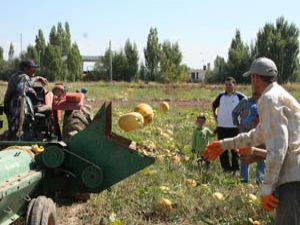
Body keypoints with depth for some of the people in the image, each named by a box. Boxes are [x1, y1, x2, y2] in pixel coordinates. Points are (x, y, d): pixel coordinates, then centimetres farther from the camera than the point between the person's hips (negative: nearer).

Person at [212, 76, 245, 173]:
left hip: (235, 127, -3)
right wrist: (215, 116, 14)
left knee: (235, 149, 3)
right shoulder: (221, 96, 7)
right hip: (221, 126, 3)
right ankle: (226, 167, 17)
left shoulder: (239, 96, -3)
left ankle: (235, 168, 13)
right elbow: (214, 106, 23)